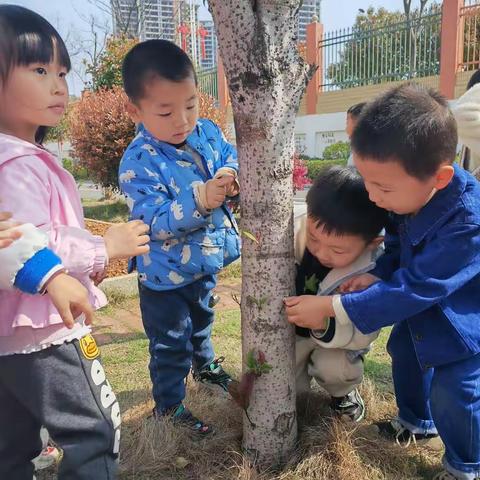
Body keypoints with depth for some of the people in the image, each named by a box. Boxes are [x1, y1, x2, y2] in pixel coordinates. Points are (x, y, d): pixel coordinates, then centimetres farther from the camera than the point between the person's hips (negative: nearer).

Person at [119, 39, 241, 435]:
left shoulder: (209, 132, -9)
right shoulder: (139, 162, -27)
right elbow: (155, 221, -32)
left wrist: (232, 176, -27)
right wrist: (199, 201, -47)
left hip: (207, 261, 6)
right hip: (166, 274, -6)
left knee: (202, 321, 31)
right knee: (171, 343, 10)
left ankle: (206, 365, 59)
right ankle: (168, 404, 34)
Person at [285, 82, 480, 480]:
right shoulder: (410, 192, -18)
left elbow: (412, 290, -37)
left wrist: (331, 307, -34)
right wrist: (376, 275, -20)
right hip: (422, 311, 8)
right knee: (405, 355, 22)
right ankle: (416, 422, 50)